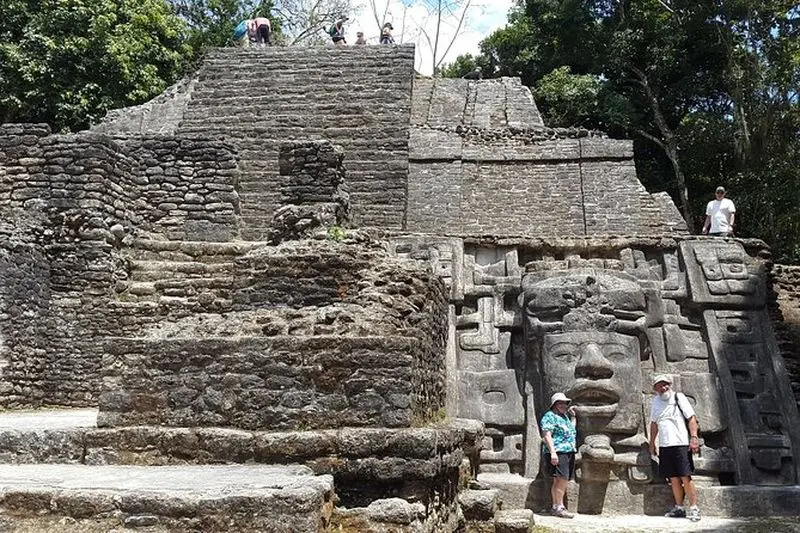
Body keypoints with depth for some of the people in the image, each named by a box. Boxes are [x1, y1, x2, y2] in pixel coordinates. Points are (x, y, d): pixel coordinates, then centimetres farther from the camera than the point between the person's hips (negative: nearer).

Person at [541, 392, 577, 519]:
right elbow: (547, 435, -14)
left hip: (569, 452, 9)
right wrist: (552, 452, -23)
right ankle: (559, 507, -13)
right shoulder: (550, 416, -5)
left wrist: (573, 417, 27)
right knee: (562, 479, -16)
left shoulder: (564, 416, 23)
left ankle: (555, 507, 9)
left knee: (559, 481, 7)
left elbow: (572, 431, 37)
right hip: (558, 452, -9)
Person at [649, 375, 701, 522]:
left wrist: (694, 437, -14)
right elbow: (654, 423, 22)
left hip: (680, 444, -5)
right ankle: (679, 507, 14)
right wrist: (652, 443, 19)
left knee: (685, 478, -8)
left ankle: (694, 509, -1)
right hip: (664, 445, 5)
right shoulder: (656, 401, 13)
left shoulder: (679, 397, -1)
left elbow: (692, 418, -4)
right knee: (673, 479, 6)